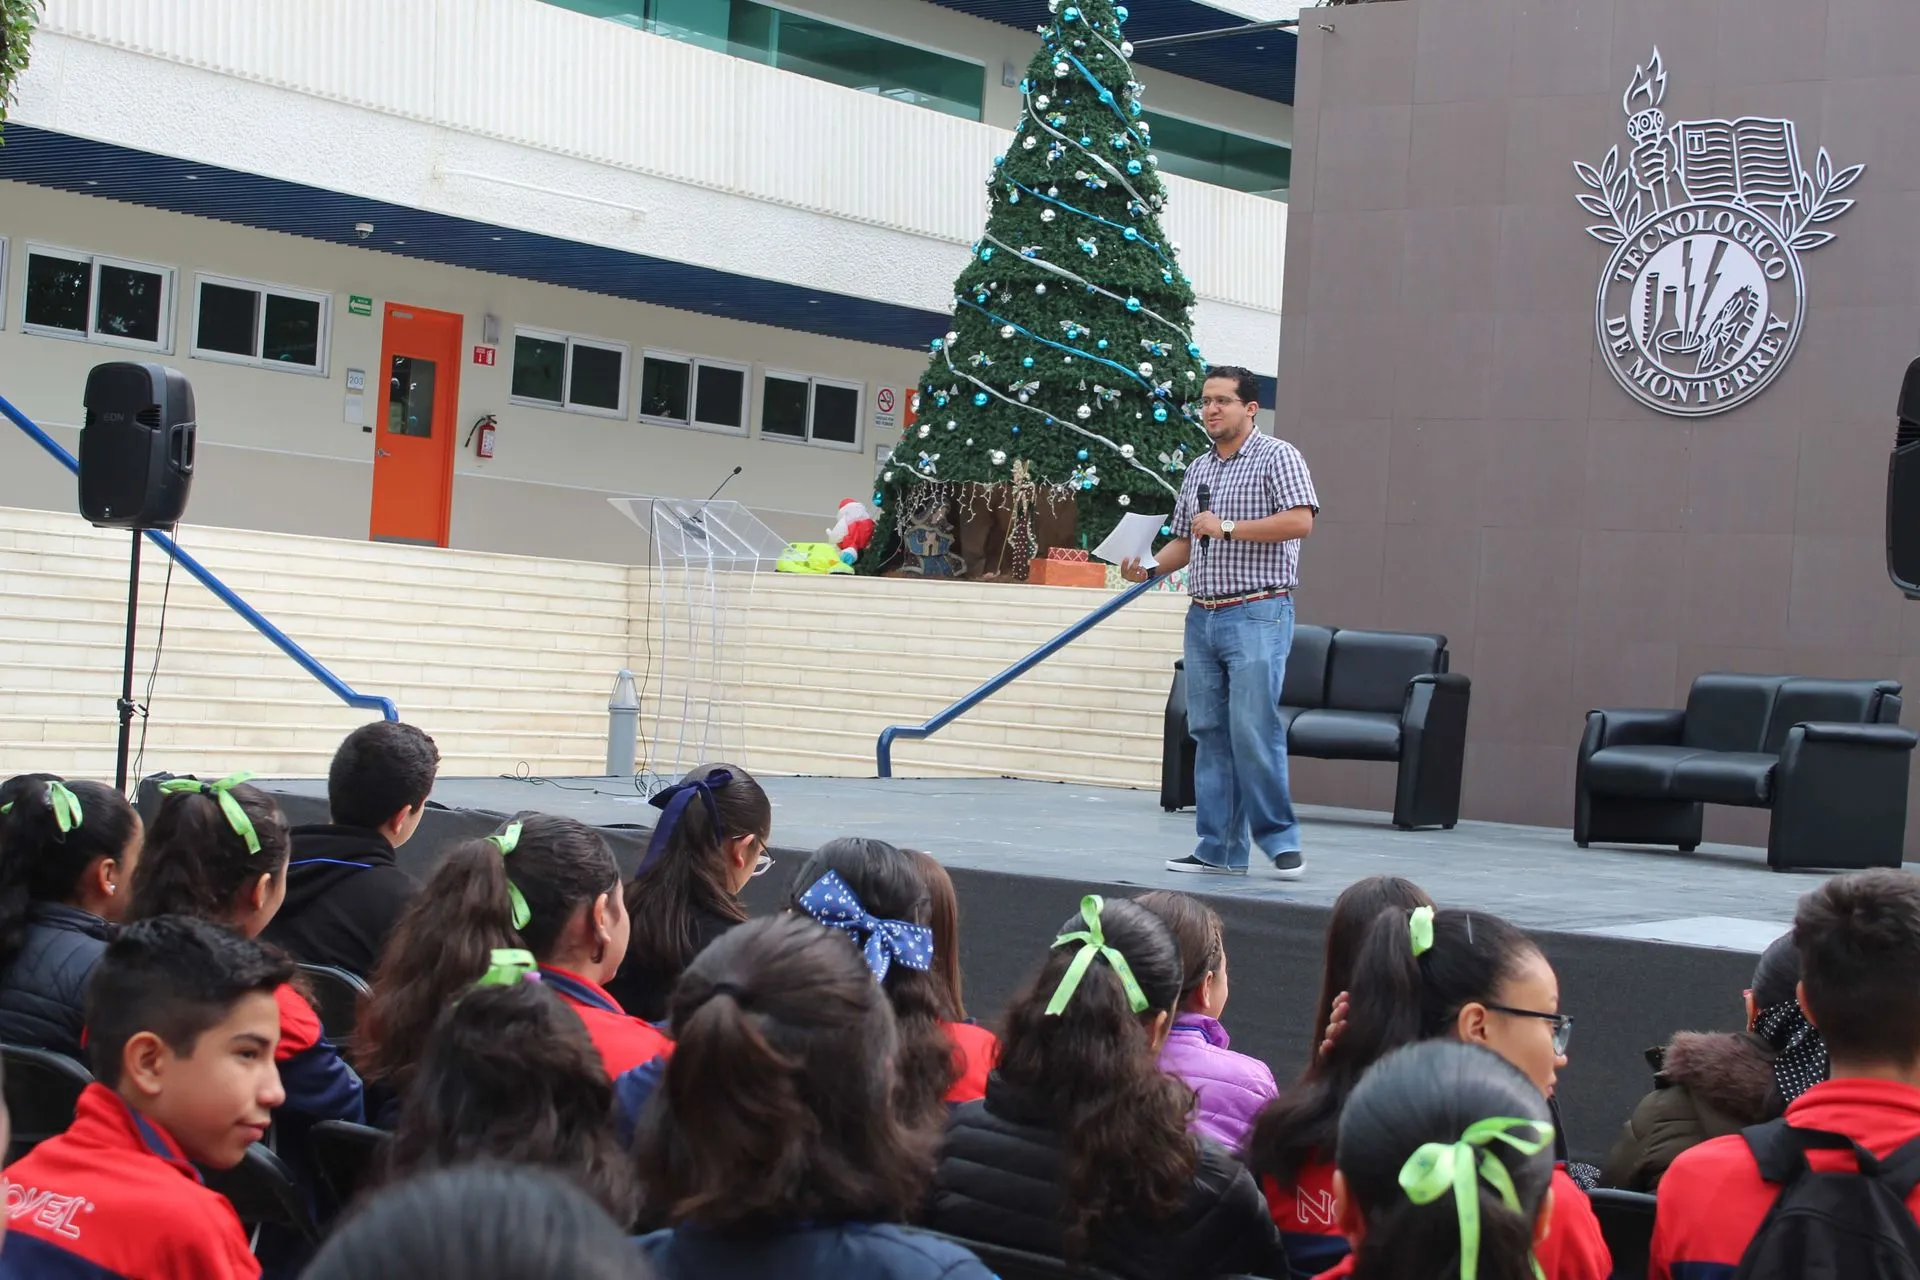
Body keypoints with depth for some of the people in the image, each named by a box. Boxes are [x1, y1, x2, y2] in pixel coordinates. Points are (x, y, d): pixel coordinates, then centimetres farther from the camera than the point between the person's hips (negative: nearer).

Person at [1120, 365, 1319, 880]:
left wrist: (1227, 527, -15)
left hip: (1257, 615, -7)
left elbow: (1300, 520, -16)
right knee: (1209, 734, 5)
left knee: (1253, 729, -13)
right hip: (1202, 617, 7)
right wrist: (1149, 568, 4)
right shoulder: (1198, 470, 19)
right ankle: (1221, 850, 9)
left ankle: (1281, 841, -3)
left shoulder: (1276, 456, -3)